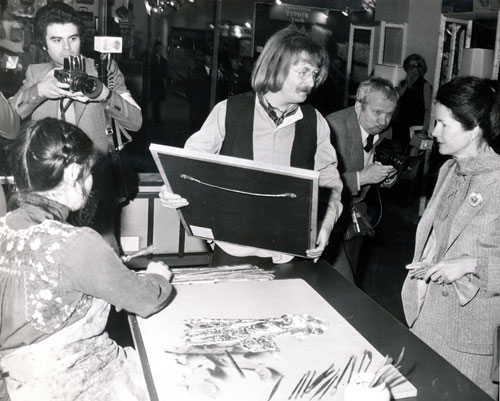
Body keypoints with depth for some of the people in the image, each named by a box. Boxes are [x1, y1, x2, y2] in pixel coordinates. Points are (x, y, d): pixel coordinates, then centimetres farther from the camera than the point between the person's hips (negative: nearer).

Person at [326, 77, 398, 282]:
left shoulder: (385, 132, 0)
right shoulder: (334, 126, -23)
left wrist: (388, 177, -6)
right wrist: (361, 177, -29)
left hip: (356, 219, 7)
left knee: (351, 282, 16)